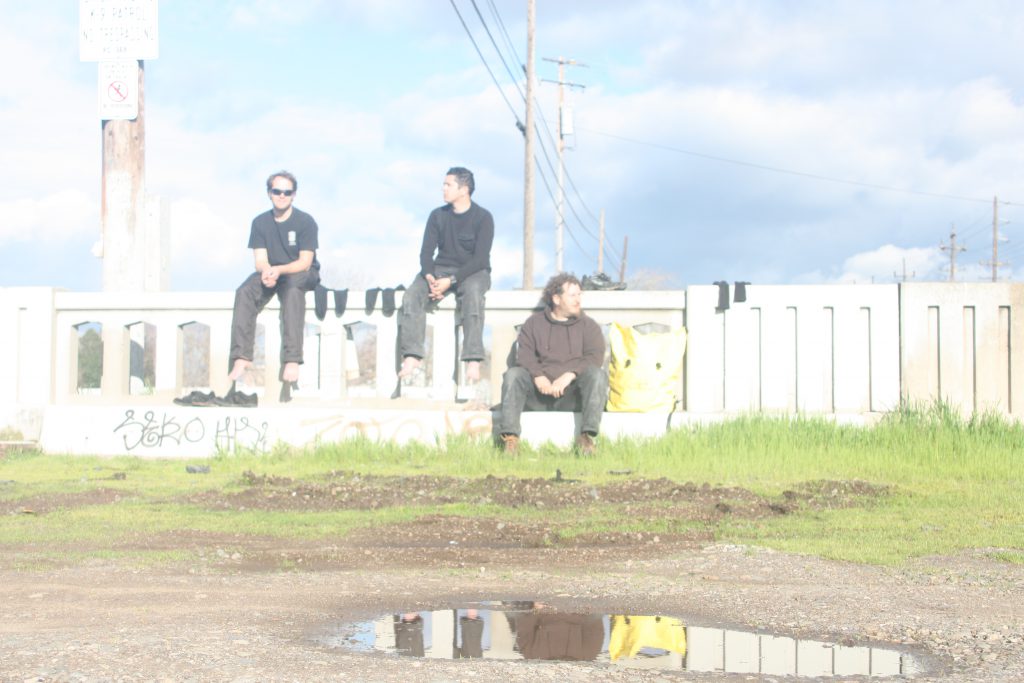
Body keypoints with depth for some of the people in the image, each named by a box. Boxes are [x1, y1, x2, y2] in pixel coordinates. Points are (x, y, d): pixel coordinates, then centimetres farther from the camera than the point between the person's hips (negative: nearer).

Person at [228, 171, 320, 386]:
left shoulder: (305, 221, -9)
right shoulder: (260, 222, 1)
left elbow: (305, 262, -14)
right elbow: (260, 261, -4)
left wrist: (278, 270, -32)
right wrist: (267, 271, -30)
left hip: (302, 274, -3)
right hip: (271, 273, 4)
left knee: (292, 289, -40)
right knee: (244, 292, -28)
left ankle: (292, 359, -46)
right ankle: (241, 357, -33)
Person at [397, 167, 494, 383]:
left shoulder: (483, 218, -6)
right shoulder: (437, 216, 8)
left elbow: (480, 259, -13)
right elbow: (426, 252, 3)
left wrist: (451, 281, -24)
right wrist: (430, 277, -19)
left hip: (473, 272, -4)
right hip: (441, 269, 4)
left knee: (472, 294, -39)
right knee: (412, 296, -26)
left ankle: (473, 362, -44)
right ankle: (412, 356, -34)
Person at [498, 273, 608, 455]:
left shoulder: (588, 325, 14)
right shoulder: (533, 323, 15)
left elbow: (595, 357, -3)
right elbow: (524, 355, 1)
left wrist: (569, 375, -20)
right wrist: (539, 377, -20)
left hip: (572, 393, -1)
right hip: (539, 391, 1)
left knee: (597, 375, -28)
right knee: (513, 374, -25)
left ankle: (587, 436, -35)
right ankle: (510, 437, -33)